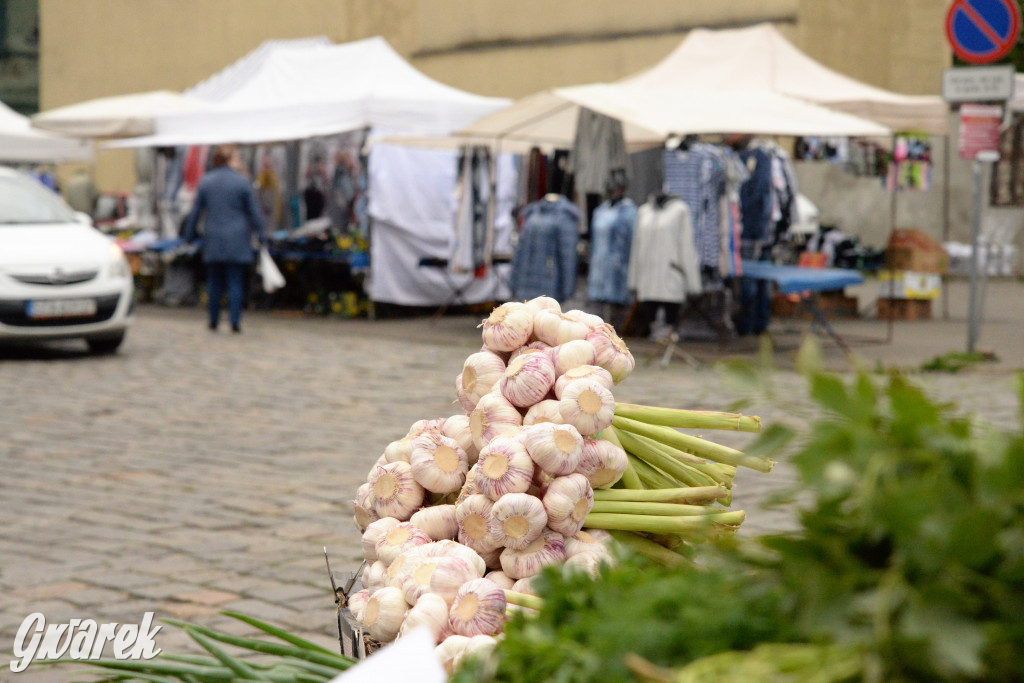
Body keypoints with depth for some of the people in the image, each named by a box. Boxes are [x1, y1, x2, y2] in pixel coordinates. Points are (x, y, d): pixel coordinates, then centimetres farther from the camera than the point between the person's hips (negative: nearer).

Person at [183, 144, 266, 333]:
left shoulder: (205, 182, 3)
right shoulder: (242, 182, -5)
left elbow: (196, 211, 8)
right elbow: (254, 211, -2)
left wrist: (190, 235, 18)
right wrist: (261, 235, 5)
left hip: (213, 240, 2)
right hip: (237, 240, -2)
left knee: (214, 281, 12)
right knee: (235, 281, 0)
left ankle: (213, 320, 16)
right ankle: (235, 321, -6)